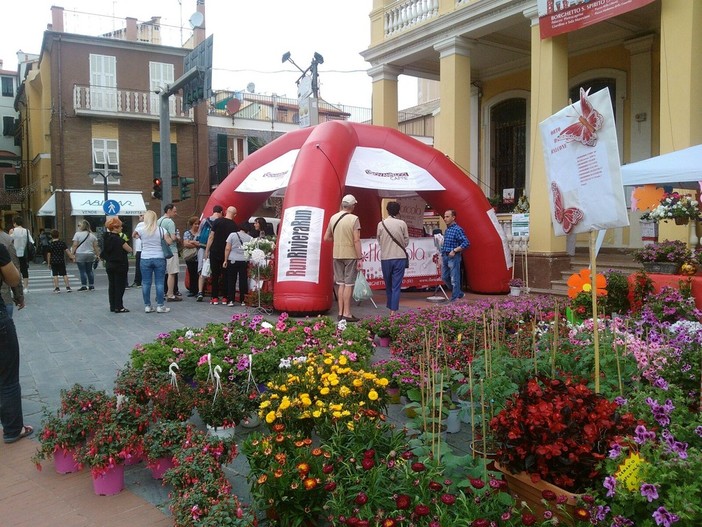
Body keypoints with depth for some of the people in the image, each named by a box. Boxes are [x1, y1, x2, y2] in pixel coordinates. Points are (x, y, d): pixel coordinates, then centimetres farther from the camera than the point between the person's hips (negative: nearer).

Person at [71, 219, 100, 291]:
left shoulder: (77, 234, -6)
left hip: (80, 255, -4)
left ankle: (84, 286, -2)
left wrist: (72, 254, -2)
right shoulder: (92, 235, 8)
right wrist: (97, 254, 13)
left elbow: (75, 246, -8)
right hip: (90, 255, 5)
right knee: (89, 270, 11)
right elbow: (95, 246, 8)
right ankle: (91, 286, 11)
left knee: (82, 271, -1)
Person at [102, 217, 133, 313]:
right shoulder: (119, 239, -18)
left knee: (111, 285, 12)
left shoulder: (106, 238, 5)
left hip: (109, 265, 8)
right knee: (120, 286, 0)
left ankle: (113, 306, 17)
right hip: (120, 265, -7)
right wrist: (125, 243, 5)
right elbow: (129, 250, -14)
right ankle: (118, 307, 1)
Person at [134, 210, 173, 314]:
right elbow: (169, 242, -5)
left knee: (146, 283, 7)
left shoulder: (141, 230, -2)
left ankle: (147, 306, 10)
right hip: (159, 258, -1)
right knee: (159, 283, 3)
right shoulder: (161, 230, -4)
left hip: (145, 259, 1)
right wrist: (173, 238, 15)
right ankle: (160, 306, 4)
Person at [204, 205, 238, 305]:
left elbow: (211, 237, -4)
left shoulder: (217, 221, -4)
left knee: (215, 274, 5)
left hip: (215, 252, -1)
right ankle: (225, 297, 9)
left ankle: (215, 298, 5)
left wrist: (207, 250, 1)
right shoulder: (234, 226, -1)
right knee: (225, 275, 8)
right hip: (226, 253, 1)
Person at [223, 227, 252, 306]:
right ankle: (242, 300, 10)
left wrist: (225, 260, 2)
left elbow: (227, 248, -2)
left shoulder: (232, 235, 1)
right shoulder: (250, 238, 3)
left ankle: (231, 300, 4)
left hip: (232, 261, -1)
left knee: (231, 281, 6)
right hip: (244, 261, 1)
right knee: (243, 281, 6)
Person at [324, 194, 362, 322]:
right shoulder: (354, 219, -11)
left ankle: (341, 313, 15)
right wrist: (360, 258, -11)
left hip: (337, 255, 5)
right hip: (351, 255, -5)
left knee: (340, 284, 12)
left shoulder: (333, 218, 5)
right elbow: (356, 240, -15)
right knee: (349, 284, 1)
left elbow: (326, 238, 10)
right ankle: (347, 314, 2)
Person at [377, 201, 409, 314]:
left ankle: (390, 307, 28)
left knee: (388, 285, 16)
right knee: (396, 286, 1)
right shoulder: (402, 224, -5)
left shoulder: (381, 224, -3)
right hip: (399, 257, -1)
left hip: (385, 258, 1)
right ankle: (393, 310, -3)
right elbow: (406, 241, 2)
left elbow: (379, 241, 5)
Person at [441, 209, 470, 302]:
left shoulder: (457, 229, -11)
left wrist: (454, 251, -20)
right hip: (445, 257, 9)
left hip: (453, 257, -9)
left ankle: (454, 299, 8)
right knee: (444, 277, 13)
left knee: (454, 279, -2)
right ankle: (459, 293, 28)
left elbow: (466, 243, -18)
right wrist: (442, 255, 17)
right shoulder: (447, 230, 14)